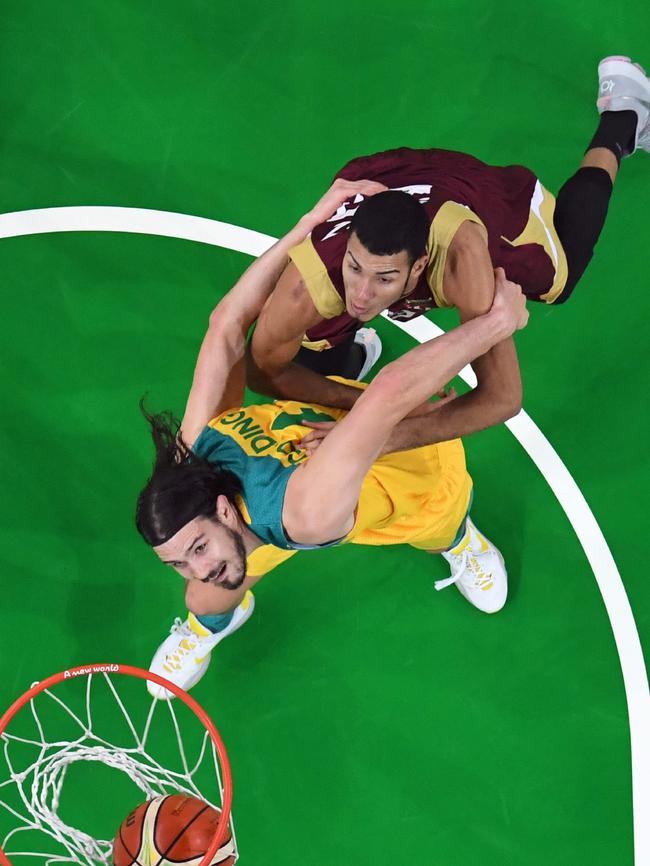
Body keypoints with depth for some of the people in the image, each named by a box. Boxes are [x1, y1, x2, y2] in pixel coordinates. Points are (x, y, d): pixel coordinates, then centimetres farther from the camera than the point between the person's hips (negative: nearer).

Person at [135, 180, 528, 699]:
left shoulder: (303, 516, -50)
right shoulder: (197, 455, -33)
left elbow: (390, 392, -59)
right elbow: (227, 327, -31)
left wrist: (498, 322, -49)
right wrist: (312, 221, -31)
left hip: (422, 453, -3)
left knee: (442, 533, 35)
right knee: (207, 601, 6)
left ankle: (456, 539, 74)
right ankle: (217, 619, 44)